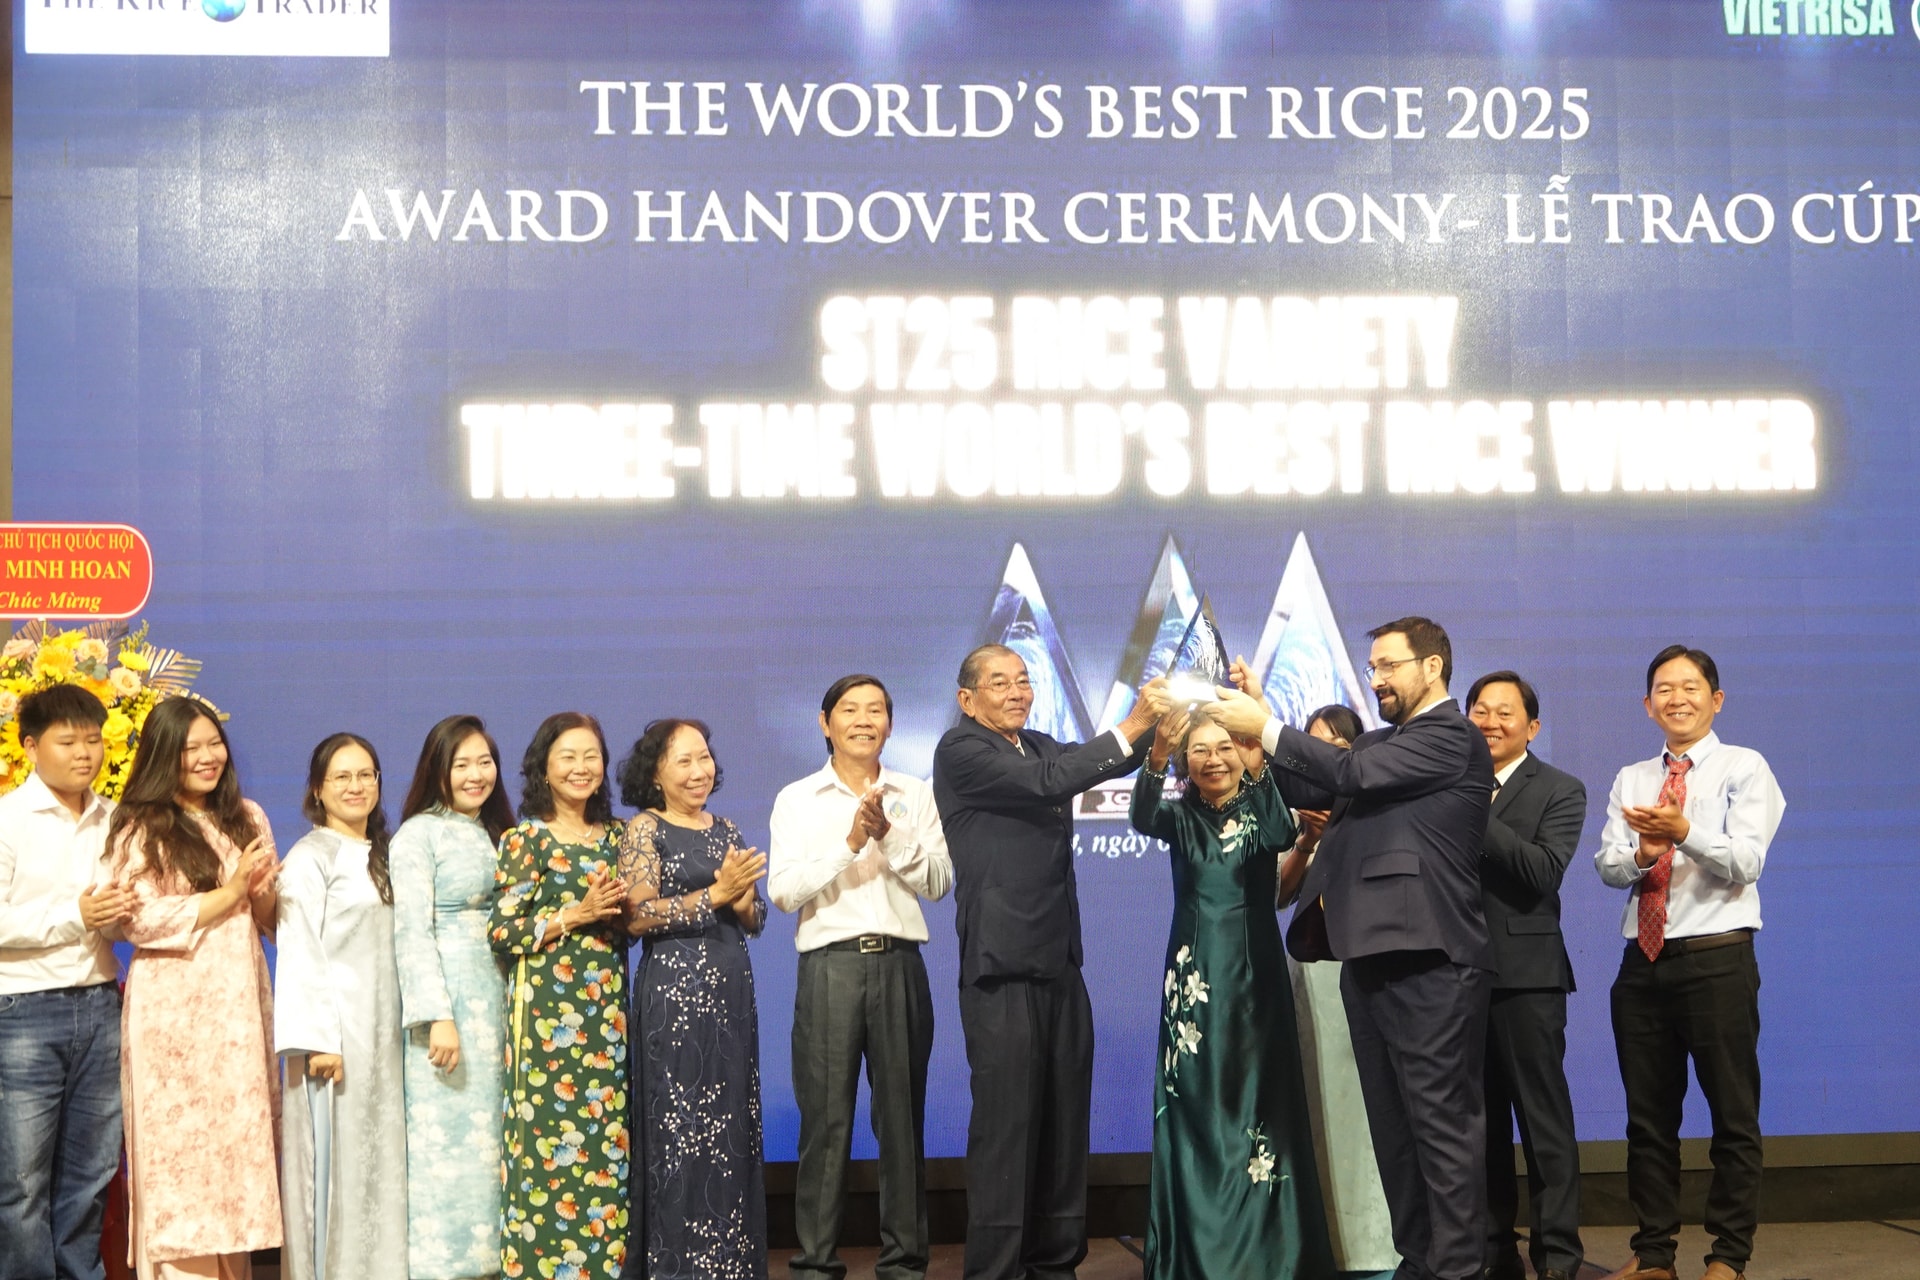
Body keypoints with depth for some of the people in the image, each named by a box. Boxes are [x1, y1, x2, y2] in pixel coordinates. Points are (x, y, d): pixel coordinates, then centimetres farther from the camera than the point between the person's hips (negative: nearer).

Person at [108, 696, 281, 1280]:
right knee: (182, 1146, -3)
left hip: (240, 1002, 5)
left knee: (239, 1141, 5)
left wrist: (265, 893, -6)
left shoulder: (246, 818, 13)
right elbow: (141, 922, -12)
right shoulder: (141, 829, -3)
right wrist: (229, 893, -12)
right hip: (174, 1008, -5)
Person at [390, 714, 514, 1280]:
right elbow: (412, 932, -11)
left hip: (497, 998, 6)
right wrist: (437, 1016, -19)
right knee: (446, 1139, -5)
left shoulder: (496, 834, 16)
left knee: (489, 1137, 5)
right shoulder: (418, 834, -4)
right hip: (447, 995, -6)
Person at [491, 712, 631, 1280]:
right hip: (548, 1006, -4)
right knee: (551, 1134, -6)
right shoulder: (523, 839, -2)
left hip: (606, 1007, 4)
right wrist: (576, 914, -15)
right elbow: (503, 931, -8)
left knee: (608, 1139, 3)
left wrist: (622, 910, -4)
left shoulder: (614, 836, 12)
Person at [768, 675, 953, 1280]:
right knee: (826, 1117, -1)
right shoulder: (796, 799, 6)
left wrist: (889, 836, -12)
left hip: (899, 964, 1)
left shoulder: (916, 796, 11)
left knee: (902, 1115, 5)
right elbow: (782, 890, -5)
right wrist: (850, 842, -14)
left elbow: (938, 882, 2)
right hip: (830, 965, -1)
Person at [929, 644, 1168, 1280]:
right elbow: (1046, 782, -18)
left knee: (1065, 1120, 8)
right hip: (1003, 966, -7)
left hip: (1060, 964, 7)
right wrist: (1129, 727, -19)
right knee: (1006, 1124, -5)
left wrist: (1152, 723, -7)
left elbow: (1113, 761, 12)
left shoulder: (1041, 745, 17)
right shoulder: (960, 750, -7)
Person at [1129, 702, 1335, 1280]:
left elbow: (1283, 835, -22)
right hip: (1196, 976, 1)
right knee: (1198, 1107, 1)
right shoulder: (1180, 816, 5)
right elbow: (1142, 820, -18)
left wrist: (1261, 755, -37)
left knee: (1260, 1100, -2)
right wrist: (1156, 755, -38)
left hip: (1255, 974, -1)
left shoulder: (1262, 807, 3)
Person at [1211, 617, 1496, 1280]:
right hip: (1371, 957, 9)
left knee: (1442, 1123, -5)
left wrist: (1266, 727, -10)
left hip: (1427, 960, -9)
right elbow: (1307, 791, 13)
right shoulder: (1379, 742, 20)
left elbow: (1352, 774, -17)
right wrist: (1257, 720, 3)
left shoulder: (1452, 736, -7)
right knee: (1393, 1125, 12)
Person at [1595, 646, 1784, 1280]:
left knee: (1733, 1114, 0)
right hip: (1644, 961, 5)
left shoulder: (1745, 768, 1)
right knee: (1649, 1116, 10)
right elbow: (1606, 867, 4)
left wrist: (1684, 832, -28)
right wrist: (1642, 853, -18)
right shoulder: (1630, 780, 15)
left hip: (1717, 959, -4)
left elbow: (1746, 862, -12)